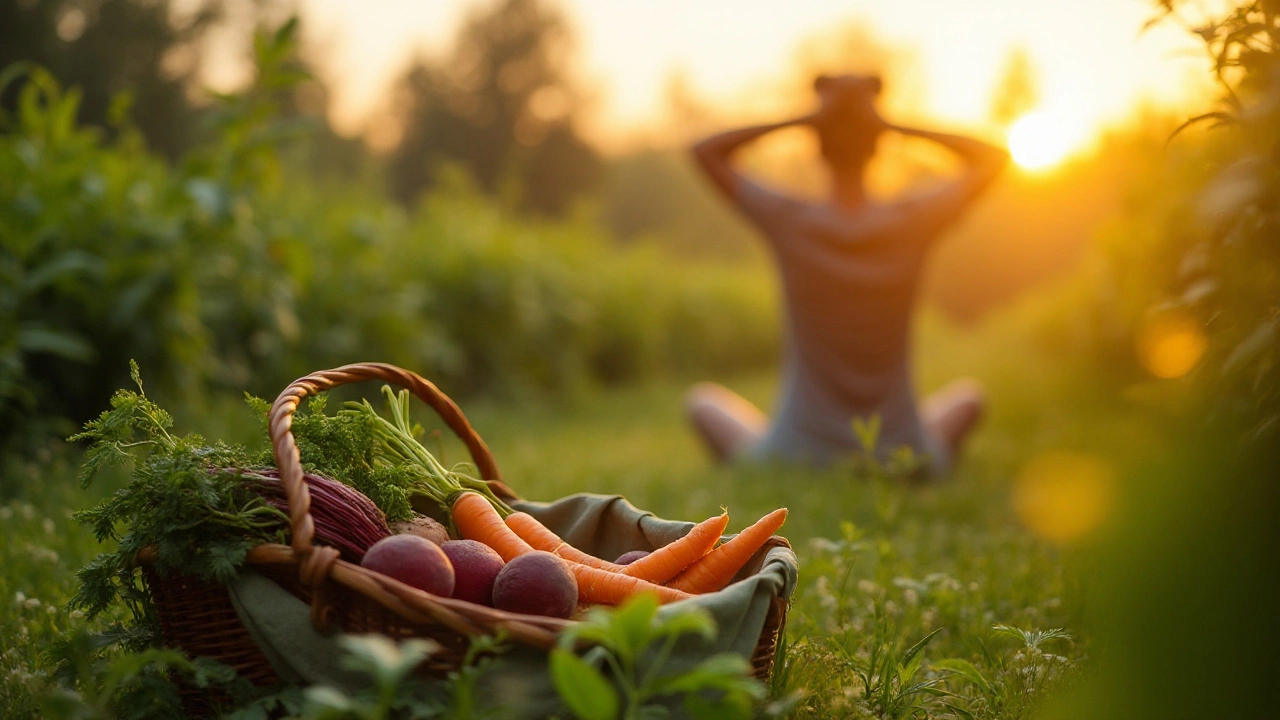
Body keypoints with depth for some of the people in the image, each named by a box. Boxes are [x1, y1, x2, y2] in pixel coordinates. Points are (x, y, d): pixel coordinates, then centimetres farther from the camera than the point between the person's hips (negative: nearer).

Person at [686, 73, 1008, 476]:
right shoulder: (913, 221, -12)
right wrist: (895, 126, -4)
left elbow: (705, 152, 2)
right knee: (966, 395, 34)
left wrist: (802, 121, -7)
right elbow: (994, 159, 7)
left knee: (704, 400, 29)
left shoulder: (788, 222, -14)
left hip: (795, 456, -1)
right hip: (903, 459, 1)